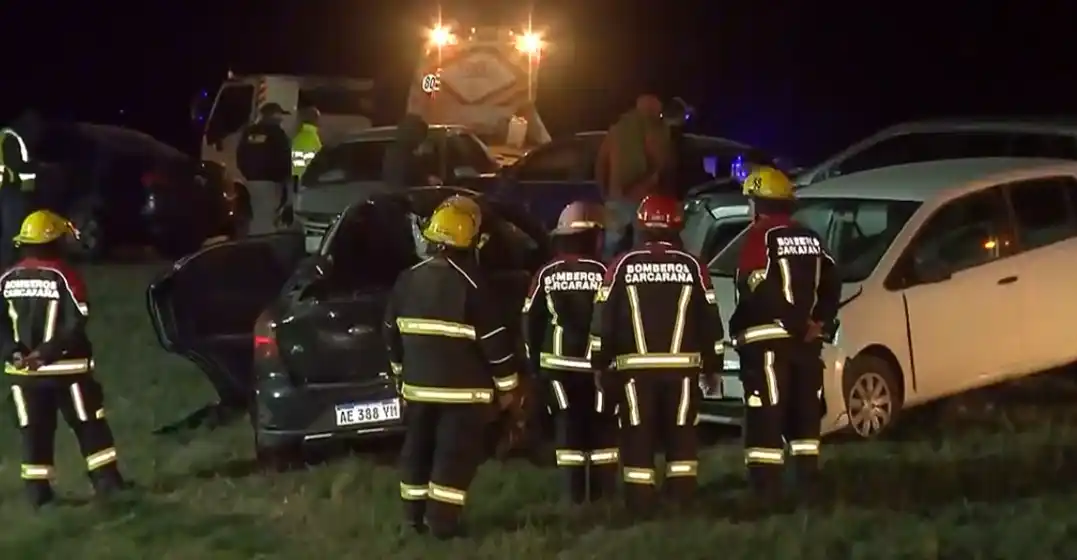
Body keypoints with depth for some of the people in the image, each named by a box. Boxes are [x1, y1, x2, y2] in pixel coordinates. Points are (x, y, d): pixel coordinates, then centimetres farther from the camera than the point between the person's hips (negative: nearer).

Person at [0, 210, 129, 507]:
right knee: (89, 425, 8)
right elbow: (75, 324, -19)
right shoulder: (63, 276, -12)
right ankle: (107, 481, 10)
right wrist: (46, 352, -18)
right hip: (65, 368, -4)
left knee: (34, 430, 10)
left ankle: (37, 491, 10)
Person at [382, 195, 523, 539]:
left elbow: (392, 332, 13)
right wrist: (506, 385, -4)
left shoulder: (408, 281, 3)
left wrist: (401, 370, 27)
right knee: (454, 455, 0)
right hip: (462, 389, -6)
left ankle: (415, 514, 23)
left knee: (418, 448, 17)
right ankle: (442, 521, -1)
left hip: (418, 385, 6)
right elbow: (495, 340, -14)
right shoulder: (470, 286, -16)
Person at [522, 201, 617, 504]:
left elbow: (531, 321, 4)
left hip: (559, 363, 3)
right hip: (598, 363, -3)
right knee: (603, 425, 5)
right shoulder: (602, 273, -13)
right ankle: (605, 493, 6)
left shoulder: (546, 274, -2)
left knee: (569, 425, 8)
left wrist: (535, 360, 15)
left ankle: (577, 494, 9)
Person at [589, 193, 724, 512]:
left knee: (638, 436, 3)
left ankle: (640, 503, 3)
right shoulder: (692, 266, 2)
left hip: (636, 368, -1)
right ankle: (682, 501, 7)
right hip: (682, 367, 1)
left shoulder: (623, 265, -1)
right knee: (681, 434, 8)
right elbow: (710, 321, 4)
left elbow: (603, 318, -1)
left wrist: (600, 363, 8)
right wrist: (713, 366, 13)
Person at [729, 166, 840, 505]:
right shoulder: (810, 239, 15)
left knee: (766, 419, -7)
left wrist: (738, 330, -8)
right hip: (806, 339, 7)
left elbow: (754, 292, -17)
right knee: (805, 415, 14)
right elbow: (830, 287, 12)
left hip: (769, 340, -7)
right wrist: (820, 322, 8)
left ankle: (767, 494, -11)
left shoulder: (760, 237, -10)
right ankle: (809, 489, 17)